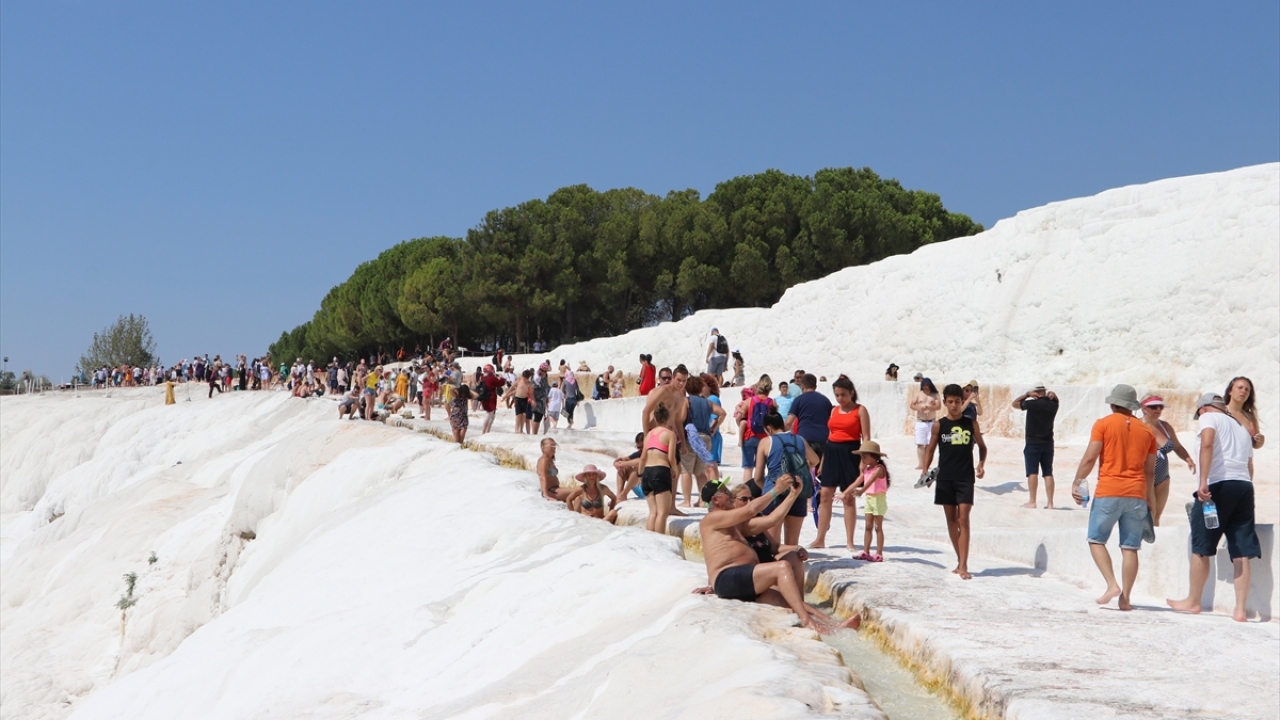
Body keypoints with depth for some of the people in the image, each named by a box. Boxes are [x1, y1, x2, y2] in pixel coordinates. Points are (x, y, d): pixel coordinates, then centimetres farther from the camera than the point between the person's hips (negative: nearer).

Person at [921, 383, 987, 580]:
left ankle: (963, 566, -12)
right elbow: (930, 449, 8)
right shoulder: (938, 425, 3)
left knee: (963, 520, -9)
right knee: (951, 520, 8)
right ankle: (960, 561, 20)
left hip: (965, 477, -2)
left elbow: (982, 446, 12)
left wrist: (981, 464, -5)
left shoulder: (971, 424, 2)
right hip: (945, 478, 2)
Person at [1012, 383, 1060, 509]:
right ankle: (1050, 503, 3)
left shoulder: (1032, 404, -12)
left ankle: (1032, 501, -8)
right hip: (1048, 443, 4)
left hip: (1033, 443, -4)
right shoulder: (1053, 404, 3)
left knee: (1032, 472, -4)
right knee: (1048, 473, 5)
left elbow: (1015, 404, 2)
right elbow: (1055, 399, 28)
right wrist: (1051, 396, 8)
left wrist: (1027, 394, 2)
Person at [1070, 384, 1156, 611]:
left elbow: (1089, 458, -8)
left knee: (1096, 540, 8)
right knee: (1130, 547, 3)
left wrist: (1077, 482, 1)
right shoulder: (1146, 431, 12)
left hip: (1108, 492, -3)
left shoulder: (1103, 424, 0)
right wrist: (1150, 498, 22)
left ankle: (1112, 585, -8)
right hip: (1136, 495, 3)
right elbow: (1150, 471, 14)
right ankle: (1125, 598, 2)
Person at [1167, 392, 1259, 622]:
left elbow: (1207, 444, -15)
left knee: (1200, 548, 5)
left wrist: (1203, 481, -21)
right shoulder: (1242, 428, 27)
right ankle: (1240, 610, 1)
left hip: (1219, 485, -7)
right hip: (1245, 487, 7)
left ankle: (1193, 601, 14)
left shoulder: (1209, 417, 5)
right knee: (1241, 553, 3)